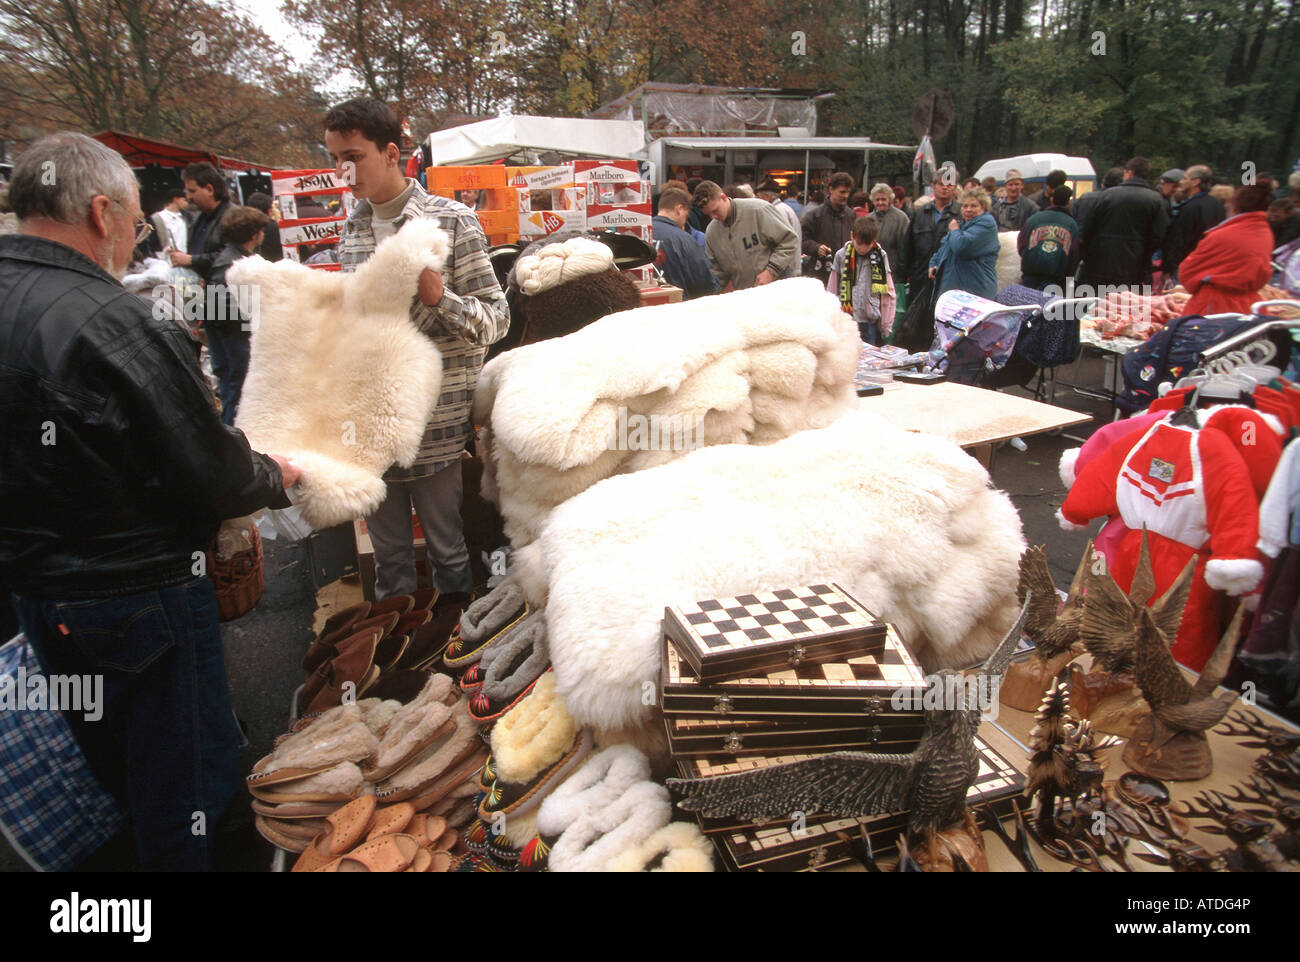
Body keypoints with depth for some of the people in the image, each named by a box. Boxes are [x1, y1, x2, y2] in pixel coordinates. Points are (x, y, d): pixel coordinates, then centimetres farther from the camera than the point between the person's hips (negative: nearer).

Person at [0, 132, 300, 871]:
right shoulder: (113, 323, -25)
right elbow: (211, 475, -22)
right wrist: (274, 478, -3)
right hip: (142, 594, -8)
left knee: (113, 763, 27)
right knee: (183, 775, 12)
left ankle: (141, 837, 50)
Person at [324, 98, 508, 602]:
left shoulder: (451, 221, -5)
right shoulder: (351, 230, 12)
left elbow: (497, 319, -8)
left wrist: (439, 297, -24)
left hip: (437, 427, -5)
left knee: (449, 551, 8)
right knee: (389, 555, 17)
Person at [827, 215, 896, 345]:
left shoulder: (880, 256, 0)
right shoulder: (841, 255, 0)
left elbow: (888, 292, 5)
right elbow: (832, 289, 8)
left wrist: (886, 325, 4)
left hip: (870, 320, 0)